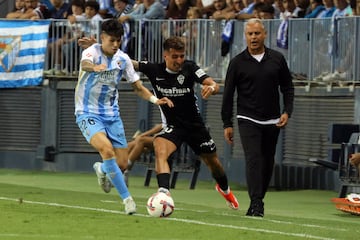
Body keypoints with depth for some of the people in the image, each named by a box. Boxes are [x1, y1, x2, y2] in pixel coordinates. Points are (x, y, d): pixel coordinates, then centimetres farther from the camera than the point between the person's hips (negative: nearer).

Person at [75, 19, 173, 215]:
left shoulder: (123, 59, 0)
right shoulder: (92, 52, -15)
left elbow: (137, 87, 9)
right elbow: (85, 64, -40)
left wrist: (154, 99, -10)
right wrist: (94, 67, -65)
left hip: (111, 114, 5)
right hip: (88, 113, -5)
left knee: (122, 163, 1)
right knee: (107, 149, -29)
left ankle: (102, 170, 38)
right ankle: (127, 198, -22)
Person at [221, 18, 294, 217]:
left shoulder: (277, 59, 5)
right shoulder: (237, 62, 0)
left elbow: (287, 87, 13)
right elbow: (228, 94, 4)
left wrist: (287, 112, -1)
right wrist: (227, 124, 1)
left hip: (272, 122, 3)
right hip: (248, 120, -3)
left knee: (267, 163, 5)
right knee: (253, 159, -16)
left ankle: (257, 202, 17)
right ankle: (256, 204, -20)